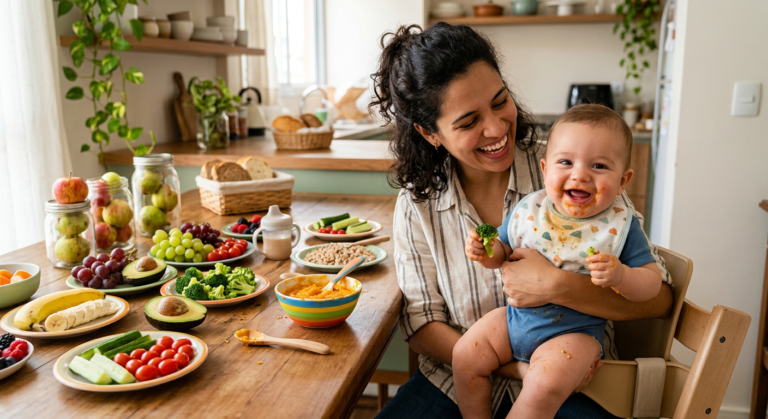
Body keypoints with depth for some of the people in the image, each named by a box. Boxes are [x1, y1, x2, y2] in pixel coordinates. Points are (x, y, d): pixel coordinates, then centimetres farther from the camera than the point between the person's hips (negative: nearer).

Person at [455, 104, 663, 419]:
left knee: (546, 385, -26)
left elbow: (652, 283, -8)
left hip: (576, 330, -4)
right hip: (516, 315, 4)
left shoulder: (620, 226, -12)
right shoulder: (528, 210, -4)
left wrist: (620, 275, -29)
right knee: (465, 356, -2)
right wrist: (485, 252, -14)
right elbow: (503, 251, 9)